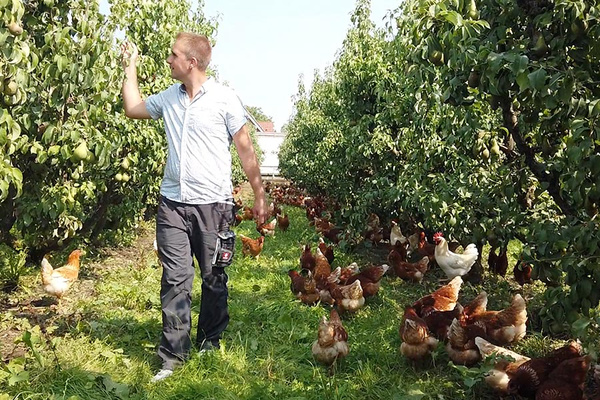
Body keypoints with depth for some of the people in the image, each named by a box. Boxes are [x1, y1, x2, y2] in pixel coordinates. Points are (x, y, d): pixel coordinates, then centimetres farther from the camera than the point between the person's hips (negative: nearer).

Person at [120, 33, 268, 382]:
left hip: (213, 205, -3)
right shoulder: (169, 97, 8)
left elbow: (245, 149, -3)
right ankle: (173, 356, 11)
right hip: (172, 203, 4)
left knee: (214, 280, 10)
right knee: (175, 281, 2)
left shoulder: (224, 98, -7)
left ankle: (210, 344, 28)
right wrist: (131, 66, 22)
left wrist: (260, 196, -3)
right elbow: (133, 108, 26)